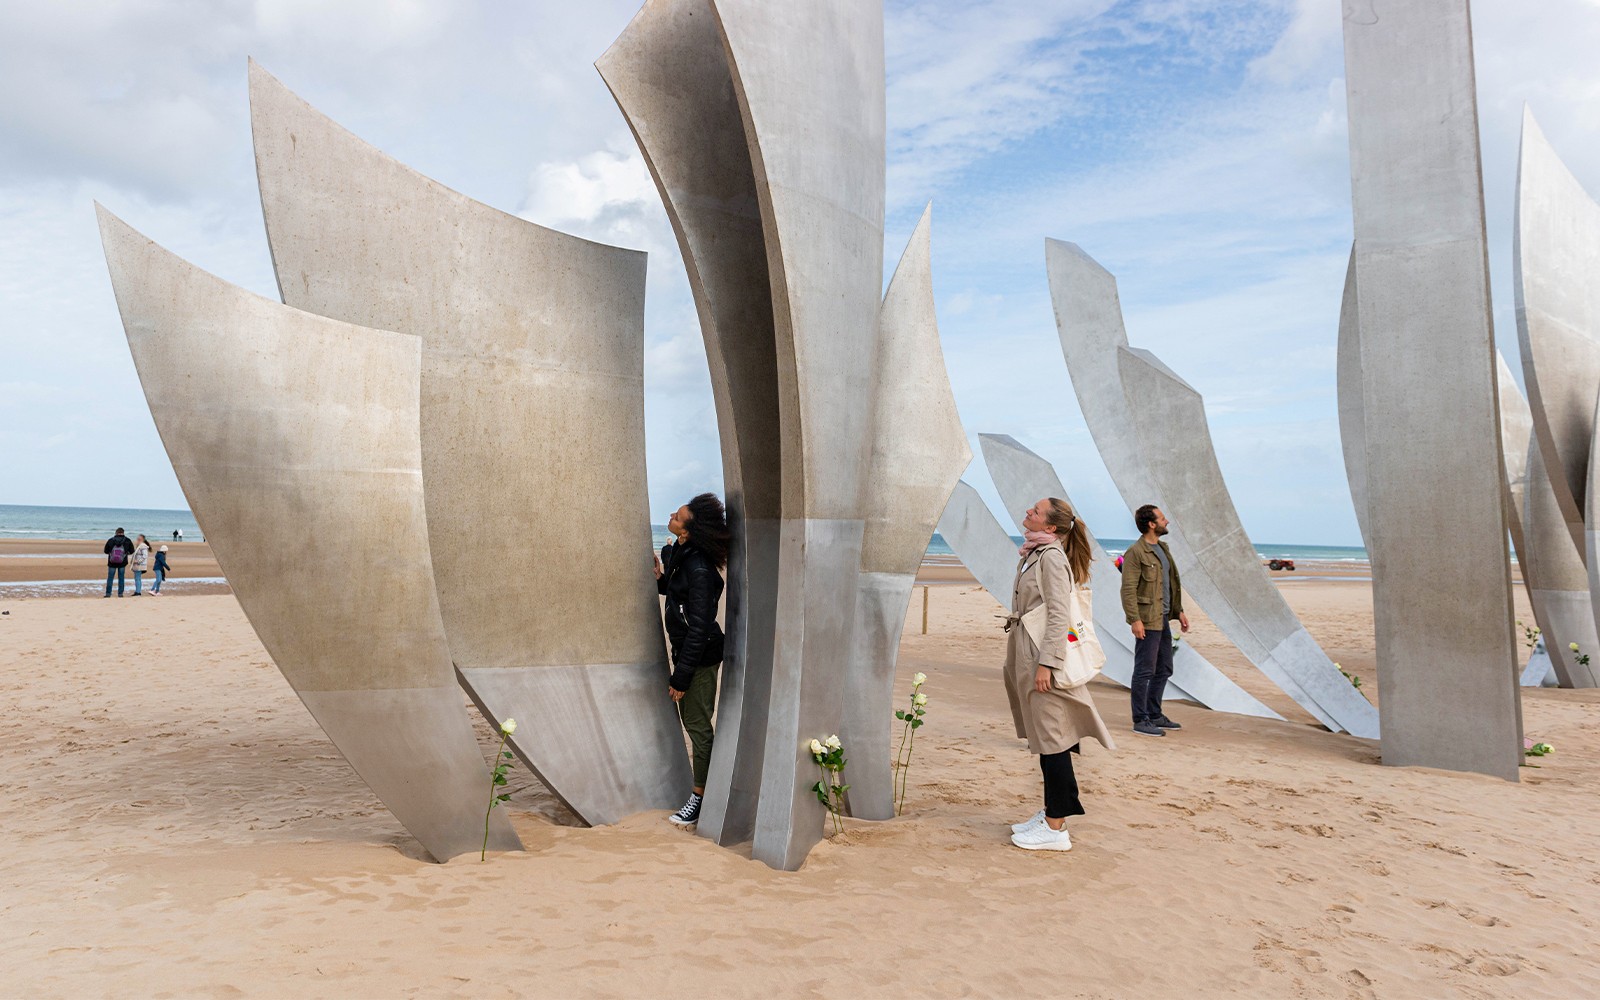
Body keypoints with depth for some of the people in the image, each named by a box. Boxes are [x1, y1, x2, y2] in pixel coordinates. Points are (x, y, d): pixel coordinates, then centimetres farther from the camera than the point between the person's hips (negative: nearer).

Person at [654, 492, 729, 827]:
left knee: (698, 724, 0)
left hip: (700, 656, -10)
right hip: (685, 649, 10)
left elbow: (698, 627, -25)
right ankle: (704, 789, 36)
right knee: (690, 719, 20)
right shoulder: (678, 554, 1)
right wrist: (661, 578, -2)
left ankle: (701, 798, 13)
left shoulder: (699, 569, -27)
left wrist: (681, 676, -21)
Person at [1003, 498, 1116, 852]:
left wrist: (1046, 663, -23)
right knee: (1045, 740, 16)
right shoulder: (1032, 555, 13)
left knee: (1051, 742, -3)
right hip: (1028, 656, 10)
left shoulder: (1052, 557, -15)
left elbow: (1058, 615, -19)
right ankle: (1050, 813, 26)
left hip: (1044, 654, -10)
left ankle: (1056, 828, 5)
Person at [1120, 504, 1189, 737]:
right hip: (1147, 621, -9)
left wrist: (1179, 611, 17)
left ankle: (1154, 715, 27)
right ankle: (1140, 721, 5)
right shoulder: (1135, 552, -14)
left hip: (1163, 619, 10)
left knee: (1163, 670, 16)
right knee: (1144, 672, -3)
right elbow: (1128, 589, -18)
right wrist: (1134, 620, -23)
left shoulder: (1162, 548, 14)